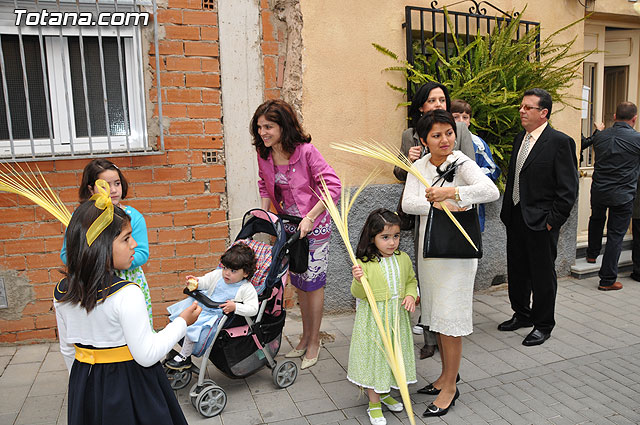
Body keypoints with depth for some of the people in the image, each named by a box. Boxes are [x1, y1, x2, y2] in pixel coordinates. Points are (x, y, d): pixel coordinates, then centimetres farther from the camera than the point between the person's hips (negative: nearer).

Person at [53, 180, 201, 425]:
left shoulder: (62, 292, -4)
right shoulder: (126, 294, -26)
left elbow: (67, 349, 8)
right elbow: (147, 356, -22)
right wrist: (182, 322, -11)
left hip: (85, 388, 6)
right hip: (128, 387, -6)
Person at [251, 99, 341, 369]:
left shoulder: (306, 151, -21)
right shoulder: (264, 155, -3)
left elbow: (333, 187, -21)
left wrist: (310, 218, -23)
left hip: (314, 227, -6)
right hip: (289, 226, 6)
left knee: (313, 284, 3)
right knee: (299, 283, 16)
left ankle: (314, 342, 21)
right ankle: (305, 337, 32)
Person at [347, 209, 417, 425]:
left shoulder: (403, 259, 1)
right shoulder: (365, 262, -15)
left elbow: (411, 280, 15)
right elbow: (359, 294, -14)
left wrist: (411, 295, -4)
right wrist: (359, 280, -33)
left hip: (397, 317, 5)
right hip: (374, 319, -5)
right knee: (374, 357, 5)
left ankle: (385, 393, 42)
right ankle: (374, 403, 24)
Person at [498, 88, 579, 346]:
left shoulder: (560, 142, -11)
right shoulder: (520, 138, 11)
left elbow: (568, 189, -12)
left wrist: (553, 221, -14)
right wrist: (507, 211, 11)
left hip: (541, 222, -7)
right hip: (515, 219, 7)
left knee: (542, 275, 6)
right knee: (517, 271, 17)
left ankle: (543, 325, 23)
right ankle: (522, 314, 36)